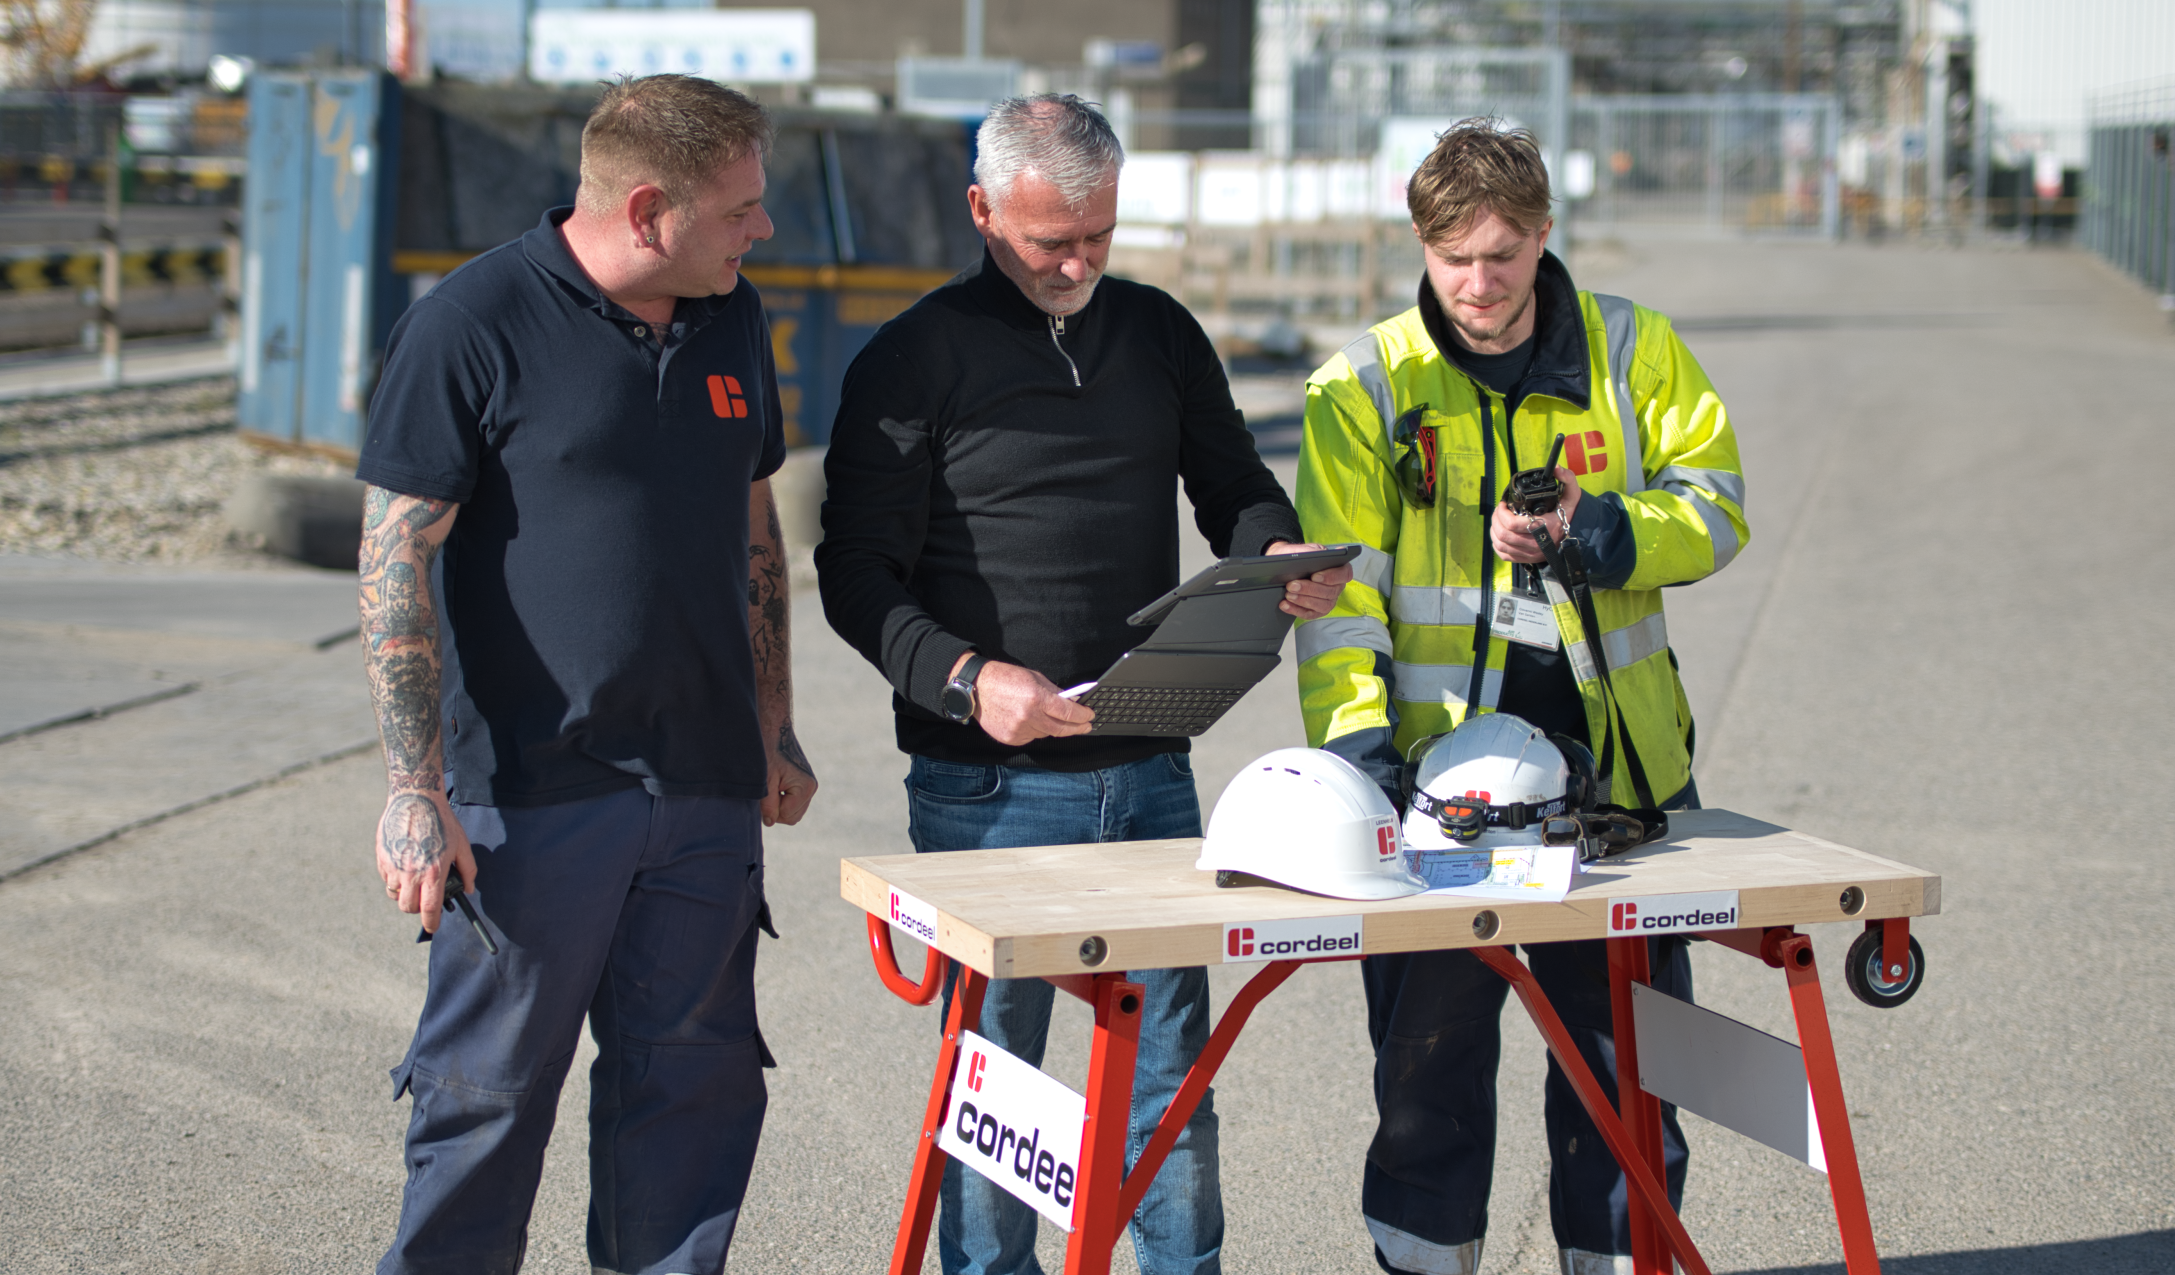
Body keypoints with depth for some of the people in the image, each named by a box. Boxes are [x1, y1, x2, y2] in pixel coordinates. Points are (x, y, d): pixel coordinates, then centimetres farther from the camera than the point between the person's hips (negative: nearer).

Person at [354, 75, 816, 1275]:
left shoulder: (730, 320, 11)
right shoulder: (471, 323, -9)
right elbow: (395, 559, -10)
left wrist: (772, 728, 20)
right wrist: (413, 792, -15)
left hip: (704, 789, 6)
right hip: (531, 791, -5)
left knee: (694, 1094, 8)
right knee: (489, 1097, 2)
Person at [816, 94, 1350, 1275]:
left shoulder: (1161, 335, 10)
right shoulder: (915, 358, -4)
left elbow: (1233, 488, 17)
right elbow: (856, 571, -6)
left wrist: (1282, 555, -6)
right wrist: (965, 679, -22)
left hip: (1150, 772, 4)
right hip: (988, 785, -4)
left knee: (1170, 1070, 9)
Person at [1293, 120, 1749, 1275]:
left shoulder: (1635, 352, 4)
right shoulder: (1364, 386, -1)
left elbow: (1713, 509, 3)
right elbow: (1339, 582, -7)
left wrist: (1598, 531, -16)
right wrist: (1353, 733, -21)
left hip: (1615, 763, 2)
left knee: (1625, 1052, 11)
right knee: (1430, 1056, 5)